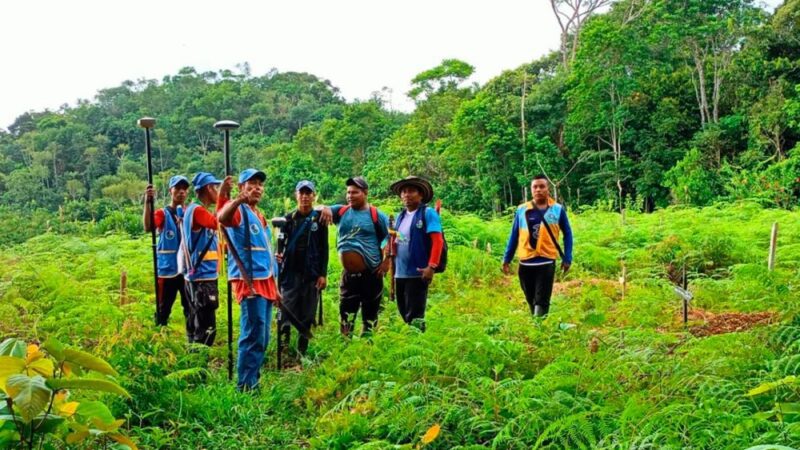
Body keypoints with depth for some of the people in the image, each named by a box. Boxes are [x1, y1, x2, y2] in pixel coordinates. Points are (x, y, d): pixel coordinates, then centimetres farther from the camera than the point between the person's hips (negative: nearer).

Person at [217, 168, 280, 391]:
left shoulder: (259, 215, 22)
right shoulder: (238, 210, -4)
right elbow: (222, 218, -31)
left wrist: (274, 286, 26)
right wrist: (240, 199, -48)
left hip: (265, 281, 9)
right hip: (250, 281, -9)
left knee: (262, 338, 13)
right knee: (253, 336, -13)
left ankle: (253, 381, 21)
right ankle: (245, 386, -8)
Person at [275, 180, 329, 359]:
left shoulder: (319, 219, 4)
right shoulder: (289, 218, 6)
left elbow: (324, 248, 4)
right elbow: (281, 243, 7)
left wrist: (323, 274, -1)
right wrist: (278, 255, -15)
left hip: (311, 274, 0)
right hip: (290, 273, 0)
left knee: (307, 315, 6)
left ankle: (302, 351, 15)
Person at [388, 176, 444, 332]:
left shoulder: (428, 213, -6)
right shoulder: (400, 216, 15)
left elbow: (437, 241, -14)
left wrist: (431, 266, -22)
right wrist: (392, 244, 3)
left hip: (418, 273, -7)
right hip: (400, 273, 7)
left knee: (414, 315, -4)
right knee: (404, 314, 13)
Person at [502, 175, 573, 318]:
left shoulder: (558, 209, 1)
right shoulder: (522, 210, 3)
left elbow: (567, 234, 8)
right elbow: (514, 235, 9)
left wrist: (567, 258, 3)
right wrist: (507, 259, 8)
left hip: (547, 262, -2)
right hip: (526, 262, 2)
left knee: (542, 302, -3)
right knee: (531, 300, 14)